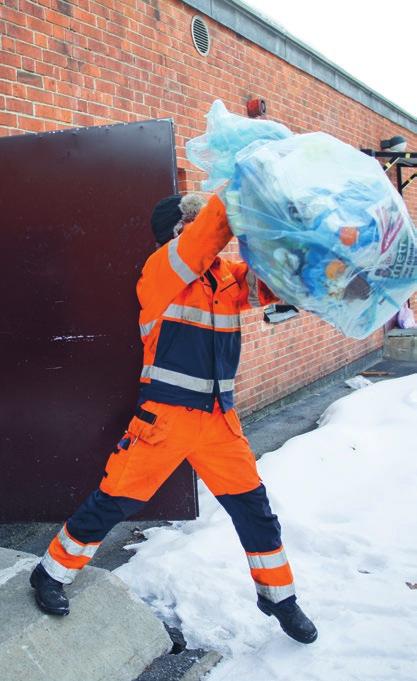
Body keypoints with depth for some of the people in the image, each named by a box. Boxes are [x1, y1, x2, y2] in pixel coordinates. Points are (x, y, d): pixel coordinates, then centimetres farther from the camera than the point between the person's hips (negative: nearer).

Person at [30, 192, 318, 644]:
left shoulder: (228, 276, 8)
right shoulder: (161, 269, -10)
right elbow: (211, 225, -25)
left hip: (219, 417, 6)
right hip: (164, 416, -5)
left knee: (252, 505, 12)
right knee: (114, 501, 5)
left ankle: (277, 594, 33)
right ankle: (53, 572, 29)